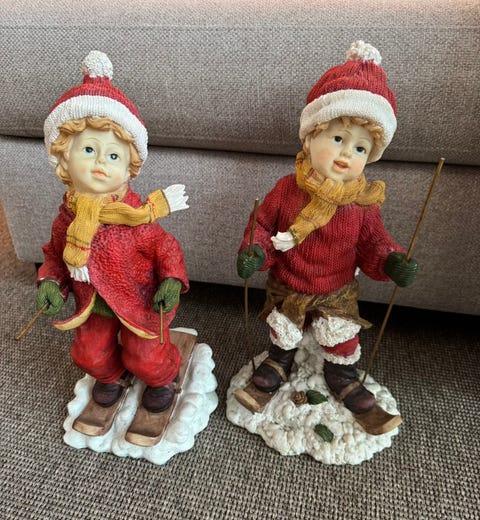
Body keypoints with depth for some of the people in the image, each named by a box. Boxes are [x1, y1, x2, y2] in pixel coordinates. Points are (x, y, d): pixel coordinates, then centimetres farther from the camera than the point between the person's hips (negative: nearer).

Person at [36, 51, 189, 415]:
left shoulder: (134, 218, -26)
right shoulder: (67, 219, -14)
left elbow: (166, 247, -15)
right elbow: (56, 255, 3)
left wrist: (172, 281, -26)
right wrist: (50, 282, -12)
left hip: (139, 302, -4)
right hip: (92, 304, 4)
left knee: (145, 358, 6)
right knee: (90, 354, 20)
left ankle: (162, 379, 42)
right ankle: (110, 376, 55)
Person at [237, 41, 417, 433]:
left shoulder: (362, 204, -15)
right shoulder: (286, 190, -19)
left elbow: (372, 244, -4)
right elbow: (263, 226, -9)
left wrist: (391, 262, -23)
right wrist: (254, 252, -26)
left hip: (337, 294, 1)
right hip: (286, 289, 0)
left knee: (341, 341, 19)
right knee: (283, 333, 24)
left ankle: (342, 375, 50)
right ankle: (280, 360, 56)